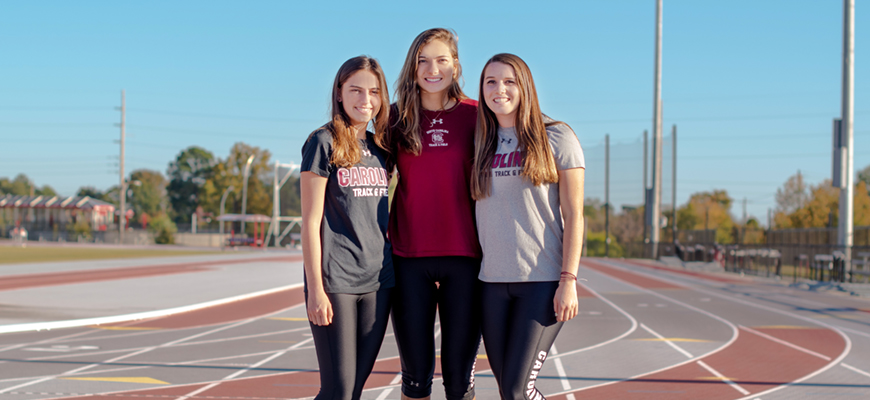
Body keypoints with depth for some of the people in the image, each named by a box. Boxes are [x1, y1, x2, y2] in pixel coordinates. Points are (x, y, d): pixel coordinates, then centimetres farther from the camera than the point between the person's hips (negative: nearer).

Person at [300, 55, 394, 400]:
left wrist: (390, 269, 13)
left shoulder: (380, 148, 13)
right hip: (336, 280, -6)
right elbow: (310, 222, -7)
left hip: (377, 280, 6)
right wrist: (315, 288, -12)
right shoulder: (324, 143, -4)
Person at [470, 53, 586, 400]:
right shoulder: (480, 143, 11)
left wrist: (569, 281, -11)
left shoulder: (556, 138, -1)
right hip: (492, 281, 5)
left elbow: (573, 214, -4)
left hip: (543, 280, -5)